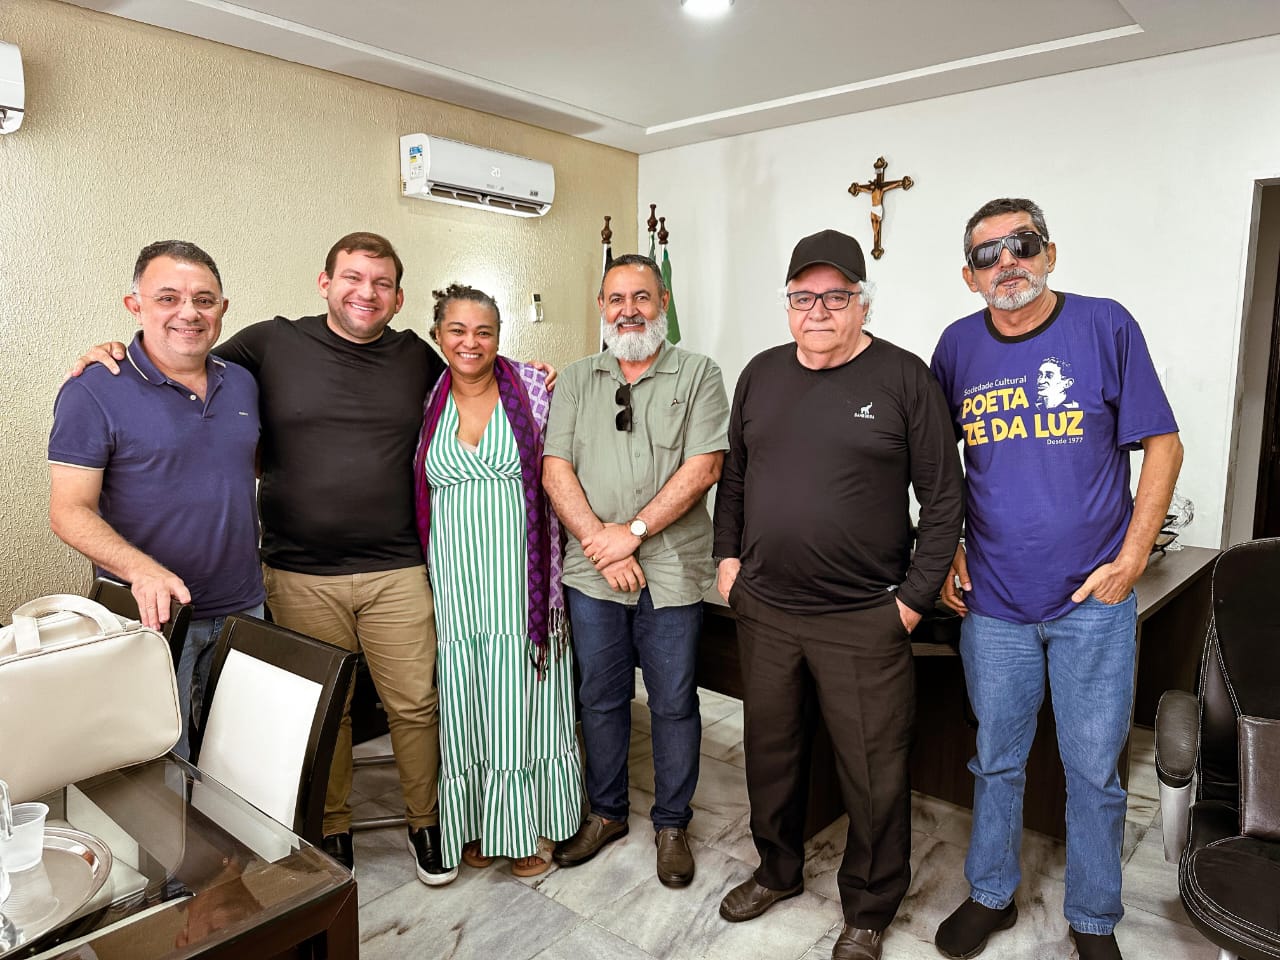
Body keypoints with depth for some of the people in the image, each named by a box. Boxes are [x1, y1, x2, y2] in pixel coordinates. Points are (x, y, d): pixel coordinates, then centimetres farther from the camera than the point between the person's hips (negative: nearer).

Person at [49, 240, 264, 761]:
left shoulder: (242, 383, 6)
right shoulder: (95, 392, -10)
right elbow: (69, 511, -12)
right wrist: (140, 569, -29)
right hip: (153, 616, -4)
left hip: (244, 608, 5)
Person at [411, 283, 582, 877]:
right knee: (463, 705, 10)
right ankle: (474, 826, 31)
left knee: (524, 703, 7)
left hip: (522, 578, -1)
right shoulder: (427, 401, 5)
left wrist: (554, 581, -2)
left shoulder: (532, 388, -1)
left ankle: (524, 829, 27)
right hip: (454, 582, 2)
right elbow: (416, 495, 12)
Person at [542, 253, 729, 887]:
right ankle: (606, 813, 35)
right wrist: (597, 540, -13)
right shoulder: (576, 381, 8)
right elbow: (555, 469, 0)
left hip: (670, 570, -2)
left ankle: (671, 824, 28)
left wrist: (632, 532, -16)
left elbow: (702, 467, -11)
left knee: (673, 703, 9)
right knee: (600, 698, 15)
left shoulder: (697, 375, 0)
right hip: (592, 572, 3)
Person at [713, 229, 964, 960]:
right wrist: (729, 555, 7)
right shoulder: (762, 374, 8)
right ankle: (778, 870, 43)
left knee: (875, 776, 8)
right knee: (771, 753, 19)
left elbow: (944, 497, -6)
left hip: (865, 619, -4)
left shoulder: (904, 378, -6)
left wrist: (915, 596, -8)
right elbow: (734, 475, 16)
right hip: (765, 610, 5)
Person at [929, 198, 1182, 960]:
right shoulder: (959, 346, 2)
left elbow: (1163, 446, -3)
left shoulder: (1105, 325, -6)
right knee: (997, 760, 15)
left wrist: (1131, 560, -9)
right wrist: (947, 551, 3)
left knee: (1094, 770, 10)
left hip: (1093, 599, -2)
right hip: (994, 601, 2)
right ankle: (992, 896, 36)